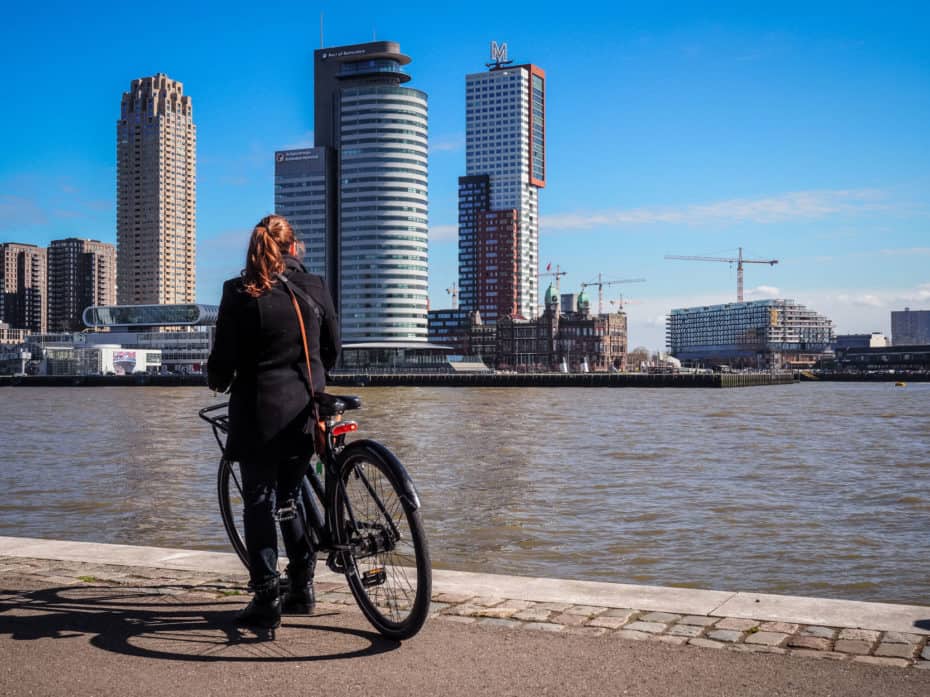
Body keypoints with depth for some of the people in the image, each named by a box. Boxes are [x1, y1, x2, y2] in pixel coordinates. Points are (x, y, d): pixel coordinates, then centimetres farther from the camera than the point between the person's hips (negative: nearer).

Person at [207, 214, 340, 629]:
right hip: (304, 412, 4)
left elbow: (223, 358, -6)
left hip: (259, 412, -3)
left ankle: (266, 598, 2)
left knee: (259, 502, 4)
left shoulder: (239, 293, -6)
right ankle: (302, 587, 20)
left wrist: (217, 382, 16)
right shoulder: (315, 288, 3)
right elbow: (332, 350, 11)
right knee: (290, 497, 16)